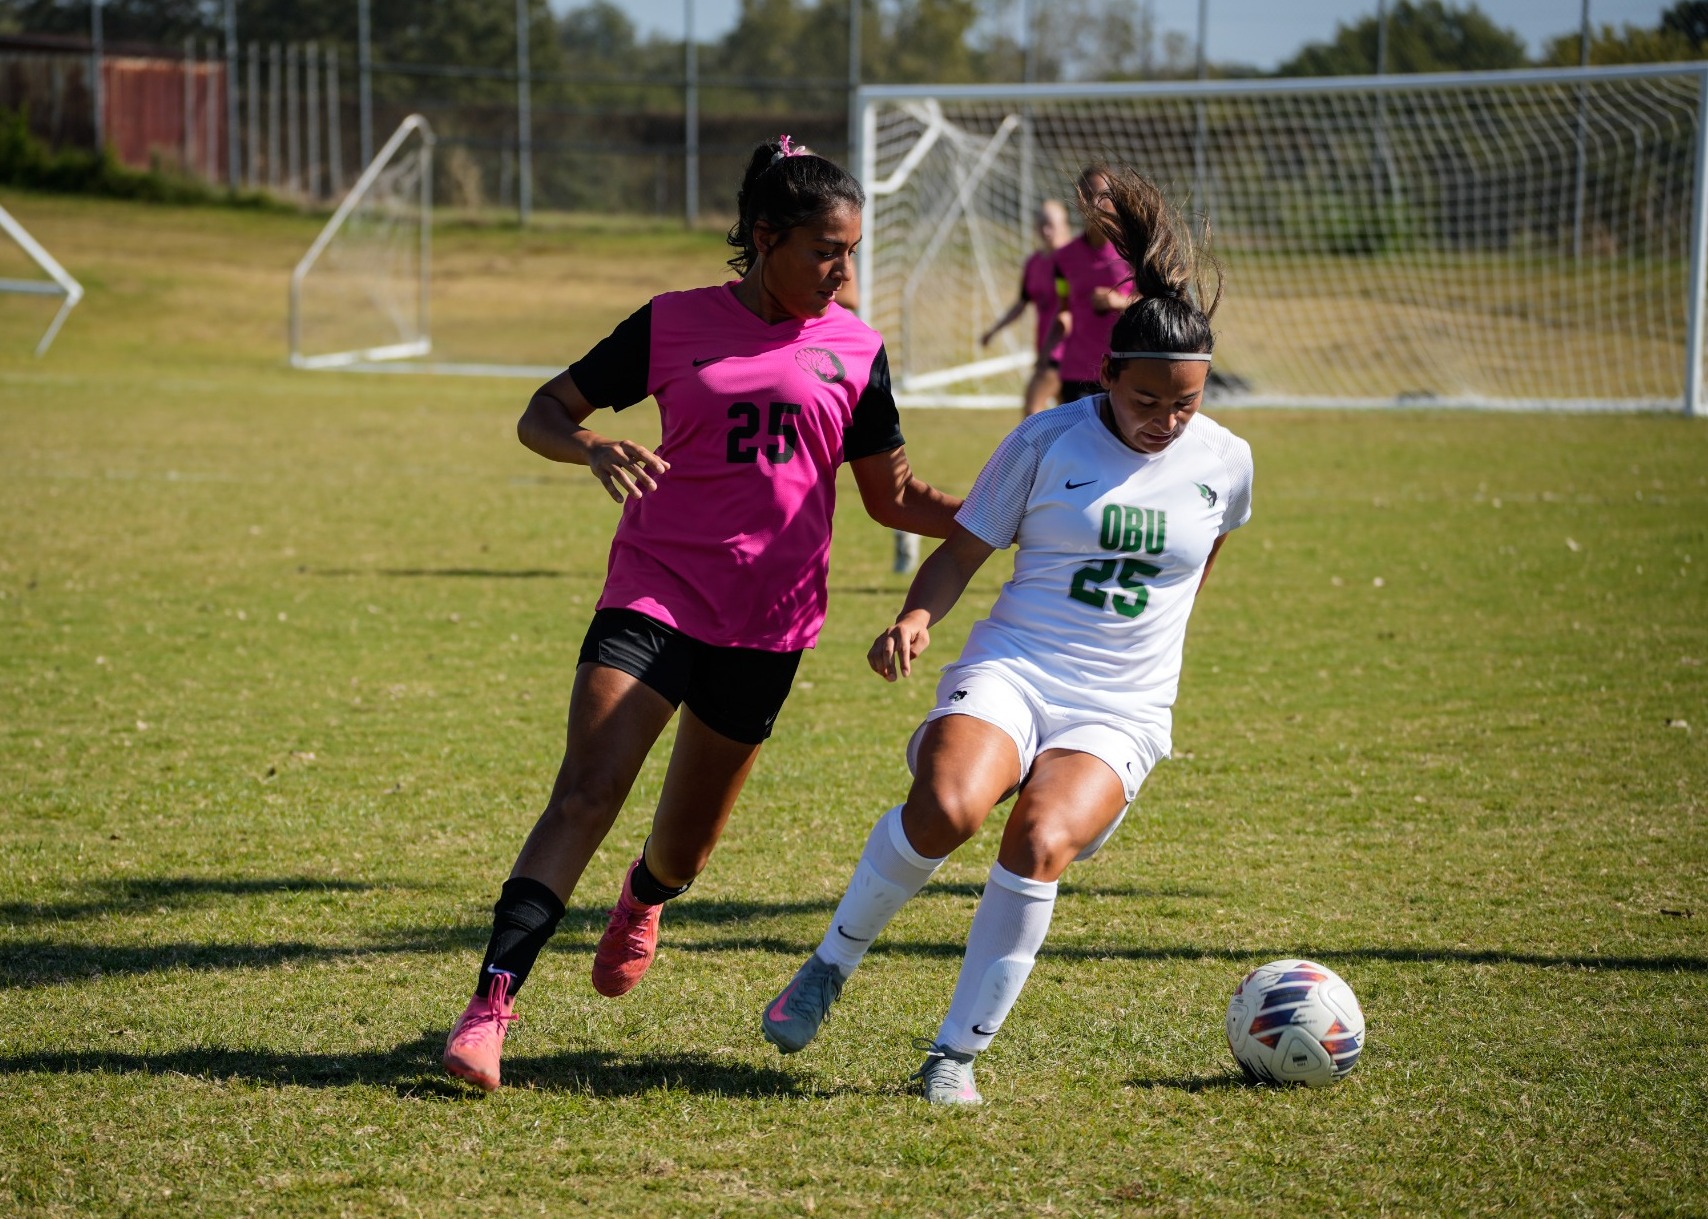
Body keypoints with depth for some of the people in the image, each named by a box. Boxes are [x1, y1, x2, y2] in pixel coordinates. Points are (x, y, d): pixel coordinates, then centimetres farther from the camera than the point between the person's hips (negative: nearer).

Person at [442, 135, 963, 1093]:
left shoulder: (854, 349, 5)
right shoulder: (677, 324, -1)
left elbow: (894, 495, 11)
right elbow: (543, 415, 3)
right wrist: (594, 449, -20)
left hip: (770, 621, 3)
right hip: (654, 595, -2)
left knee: (687, 844, 12)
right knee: (586, 795, -19)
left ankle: (644, 902, 50)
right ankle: (492, 1005, -22)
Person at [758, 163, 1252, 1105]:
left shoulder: (1224, 463, 4)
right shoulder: (1046, 443, -2)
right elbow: (964, 551, 3)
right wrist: (916, 618, -16)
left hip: (1119, 712, 1)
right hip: (1009, 672, -1)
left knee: (1041, 844, -29)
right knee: (946, 808, -33)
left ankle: (958, 1050, -14)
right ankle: (831, 965, -8)